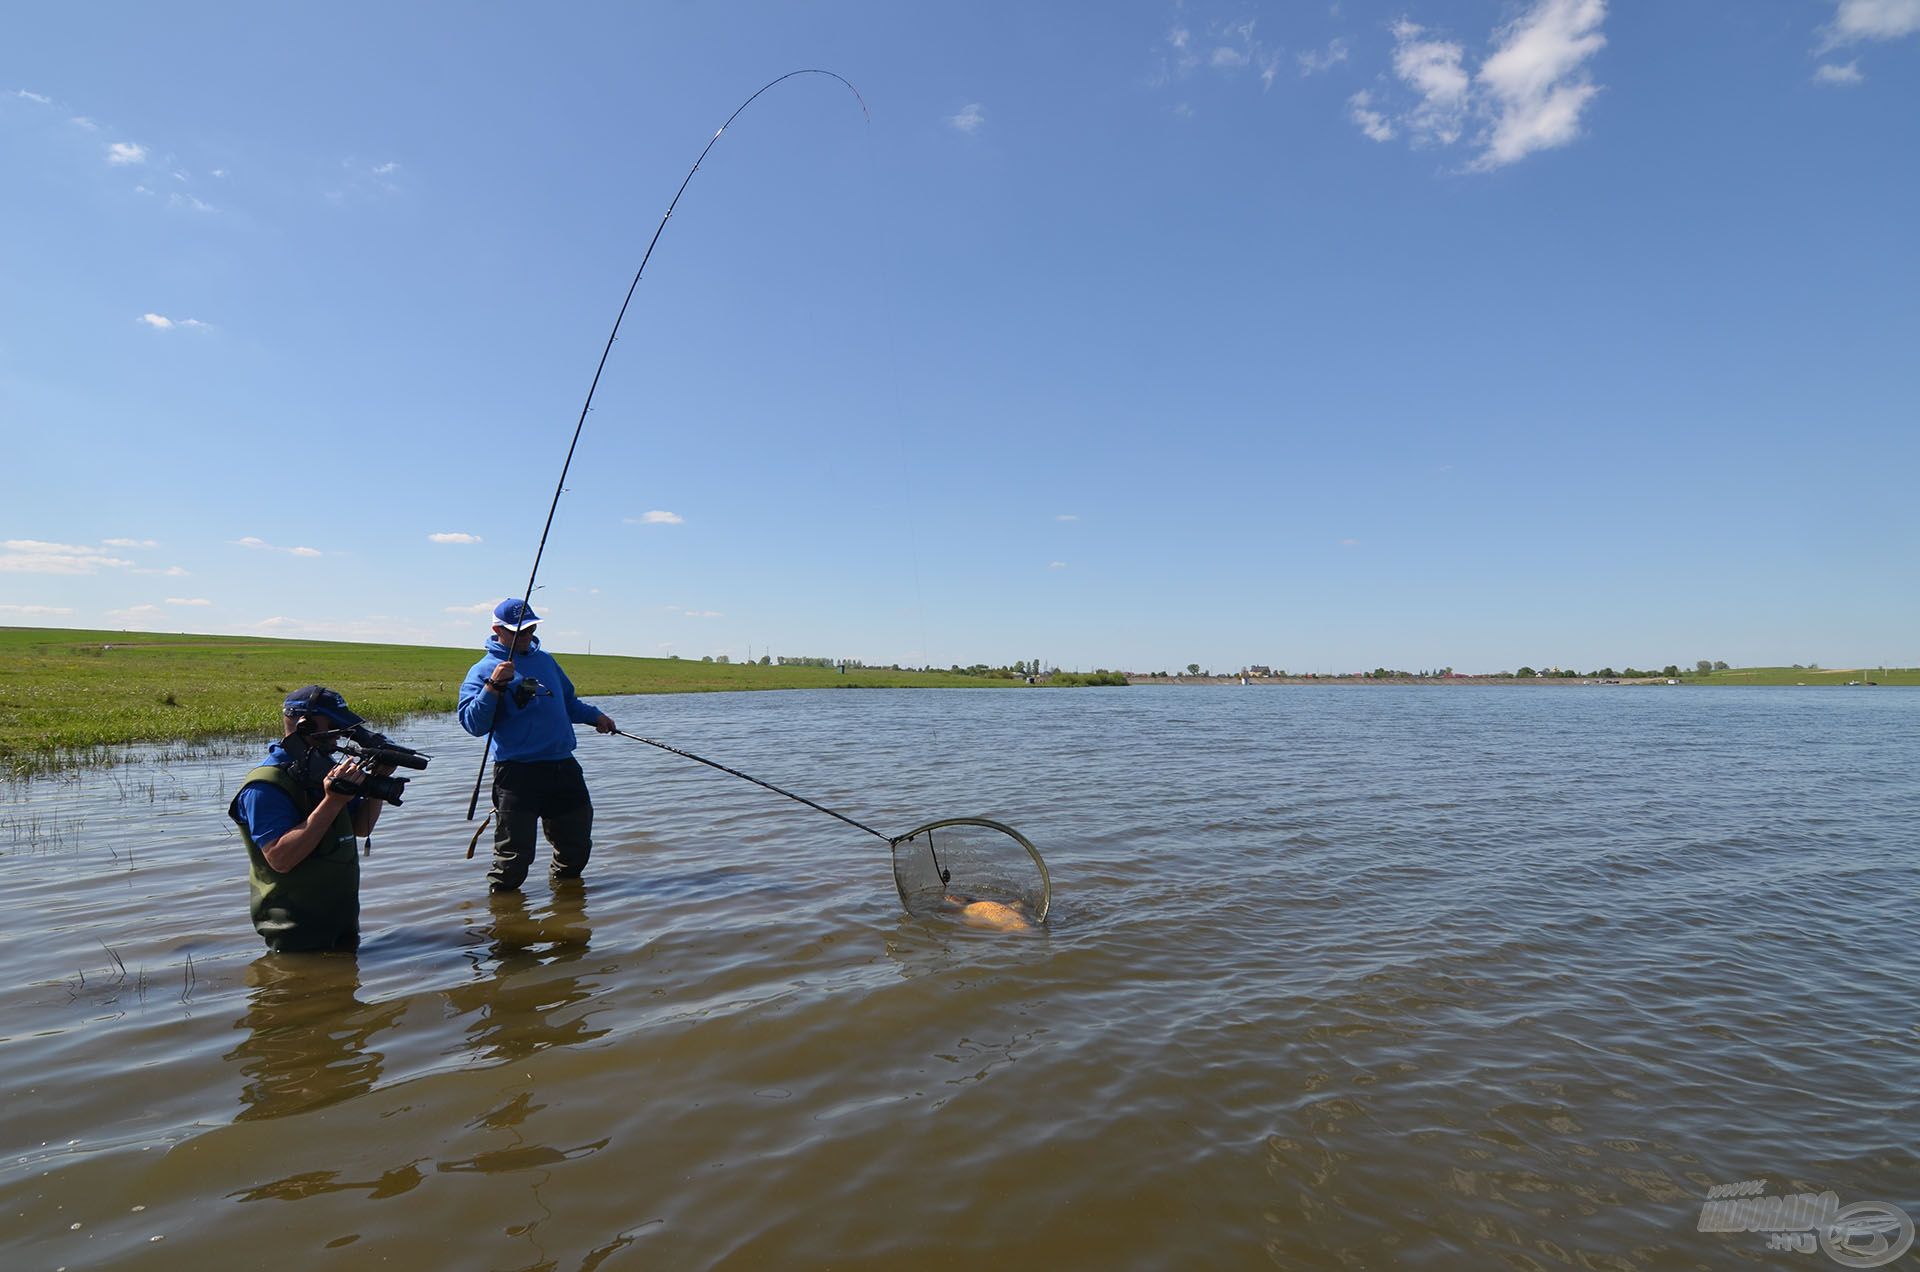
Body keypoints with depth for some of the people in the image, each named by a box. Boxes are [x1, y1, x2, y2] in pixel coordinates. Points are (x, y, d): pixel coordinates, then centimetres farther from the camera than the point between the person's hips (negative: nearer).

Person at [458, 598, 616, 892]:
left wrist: (594, 716, 17)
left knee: (578, 843, 15)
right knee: (514, 855, -4)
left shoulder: (545, 659, 18)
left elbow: (568, 702, 31)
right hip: (517, 772, -6)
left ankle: (563, 882, 40)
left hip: (564, 767, 6)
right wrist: (493, 686, -22)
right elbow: (474, 724, -12)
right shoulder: (483, 670, 0)